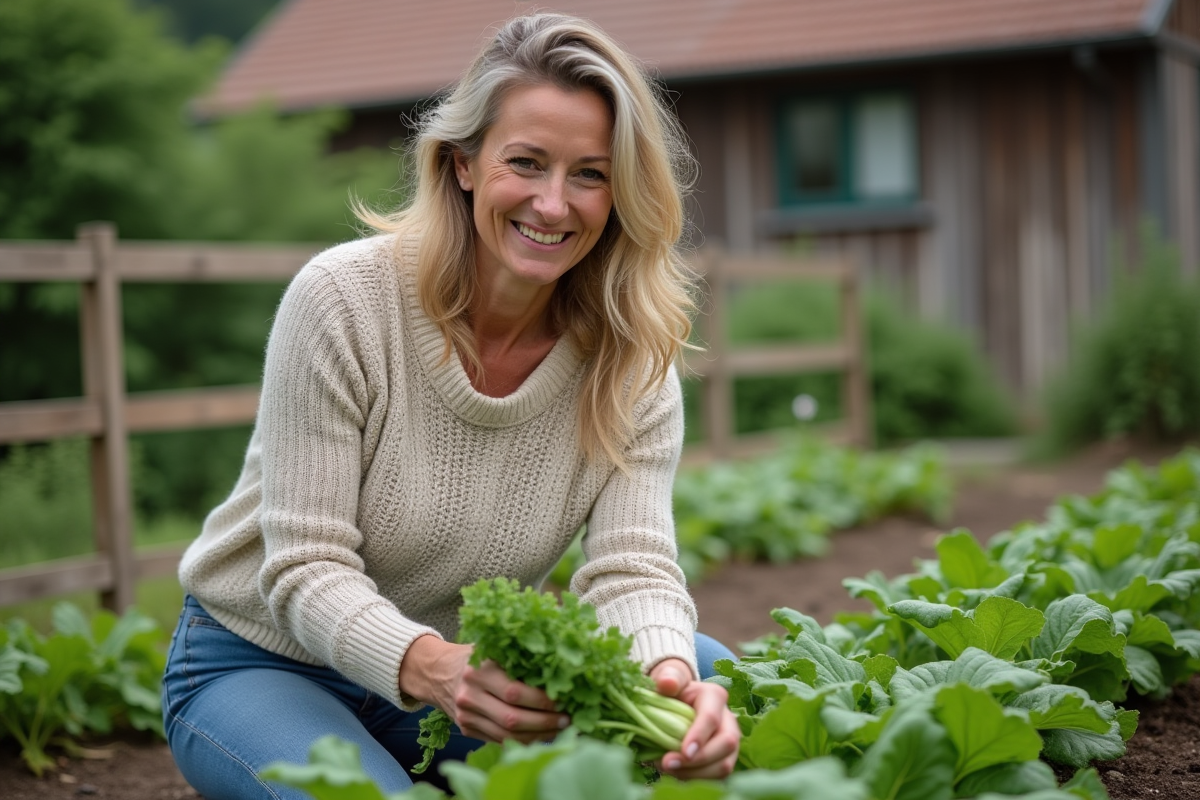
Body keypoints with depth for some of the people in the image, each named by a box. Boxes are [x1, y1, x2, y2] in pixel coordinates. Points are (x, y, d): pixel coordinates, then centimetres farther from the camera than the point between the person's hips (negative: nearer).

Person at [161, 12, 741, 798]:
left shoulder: (633, 364, -10)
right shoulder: (343, 299, -22)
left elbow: (633, 569, -21)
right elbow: (307, 571, -23)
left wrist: (669, 680, -46)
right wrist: (430, 667, -45)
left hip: (466, 675, 3)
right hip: (262, 667, -3)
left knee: (708, 672, -19)